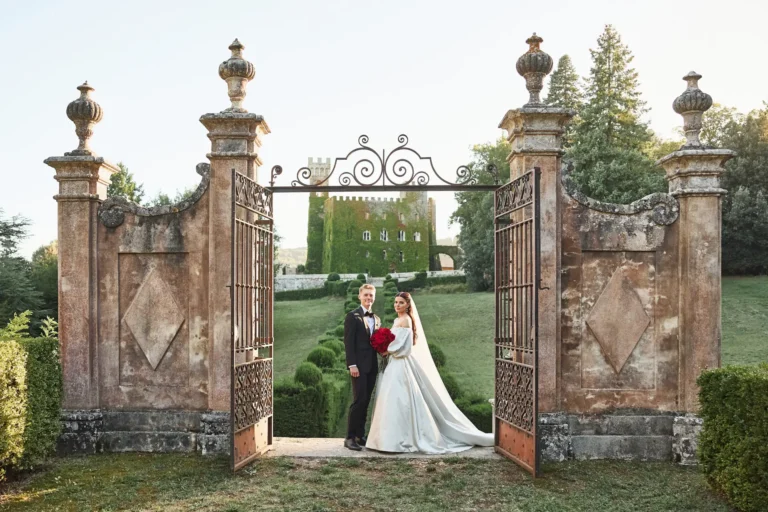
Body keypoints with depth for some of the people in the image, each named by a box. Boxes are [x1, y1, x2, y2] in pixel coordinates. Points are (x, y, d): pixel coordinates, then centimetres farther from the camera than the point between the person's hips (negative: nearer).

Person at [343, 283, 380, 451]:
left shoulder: (376, 319, 16)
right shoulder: (353, 316, -4)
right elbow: (348, 342, -10)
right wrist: (352, 365, -17)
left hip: (372, 366, 6)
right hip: (359, 366, -6)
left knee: (365, 402, 8)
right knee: (359, 400, -10)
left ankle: (360, 436, 14)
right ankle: (350, 437, -5)